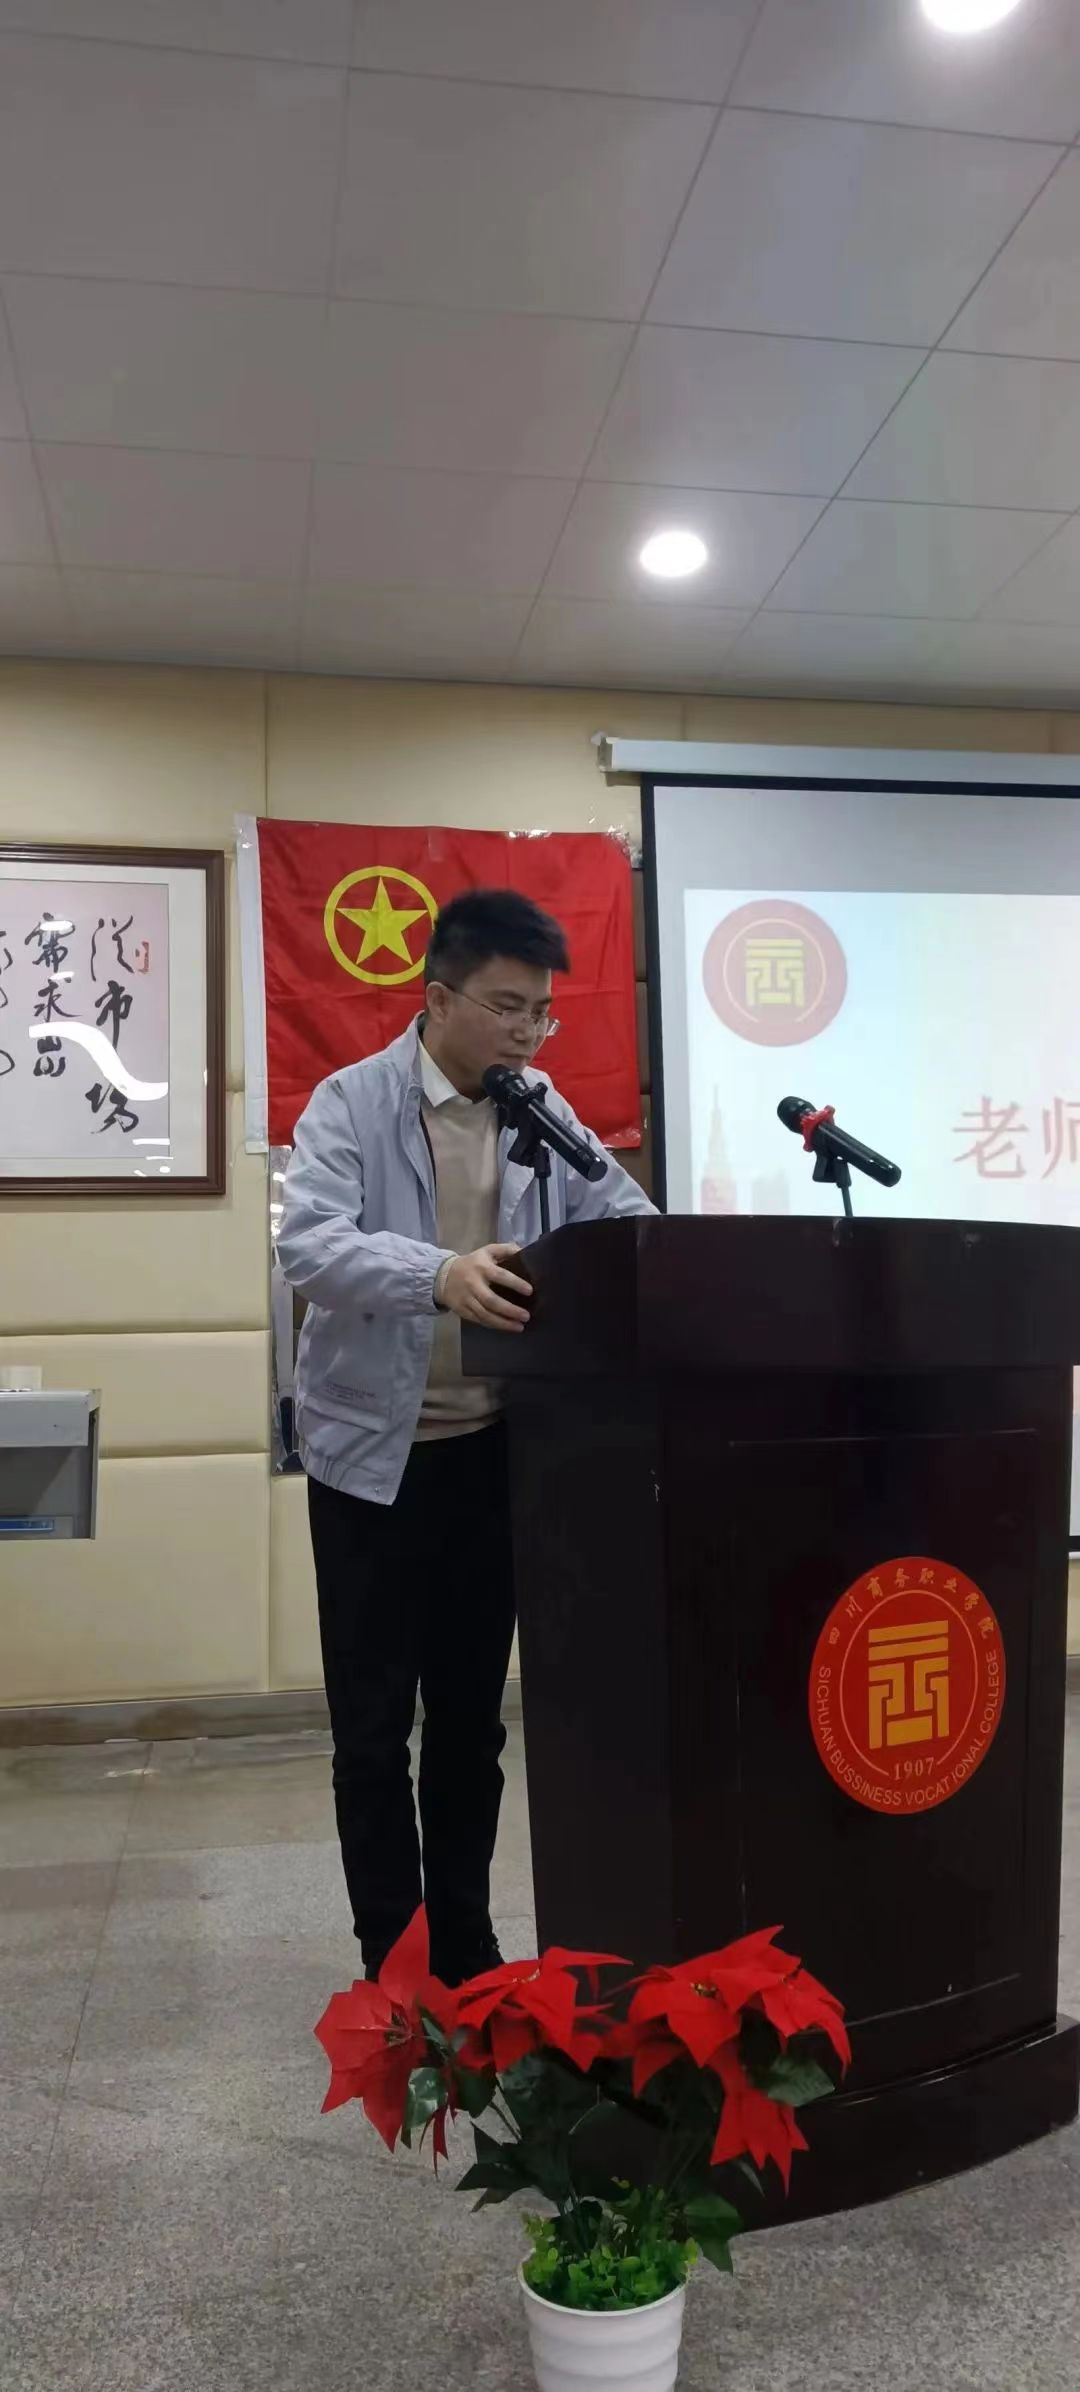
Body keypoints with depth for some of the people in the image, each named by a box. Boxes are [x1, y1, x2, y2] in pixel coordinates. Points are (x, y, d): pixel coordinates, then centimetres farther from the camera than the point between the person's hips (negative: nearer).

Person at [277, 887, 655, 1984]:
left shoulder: (543, 1113, 5)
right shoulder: (349, 1103, -10)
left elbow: (622, 1215, 5)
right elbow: (309, 1241, -24)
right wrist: (439, 1274, -41)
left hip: (494, 1449, 4)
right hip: (373, 1450, -4)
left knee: (472, 1717, 15)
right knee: (373, 1725, 6)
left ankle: (465, 1950, 30)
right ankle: (391, 1963, 22)